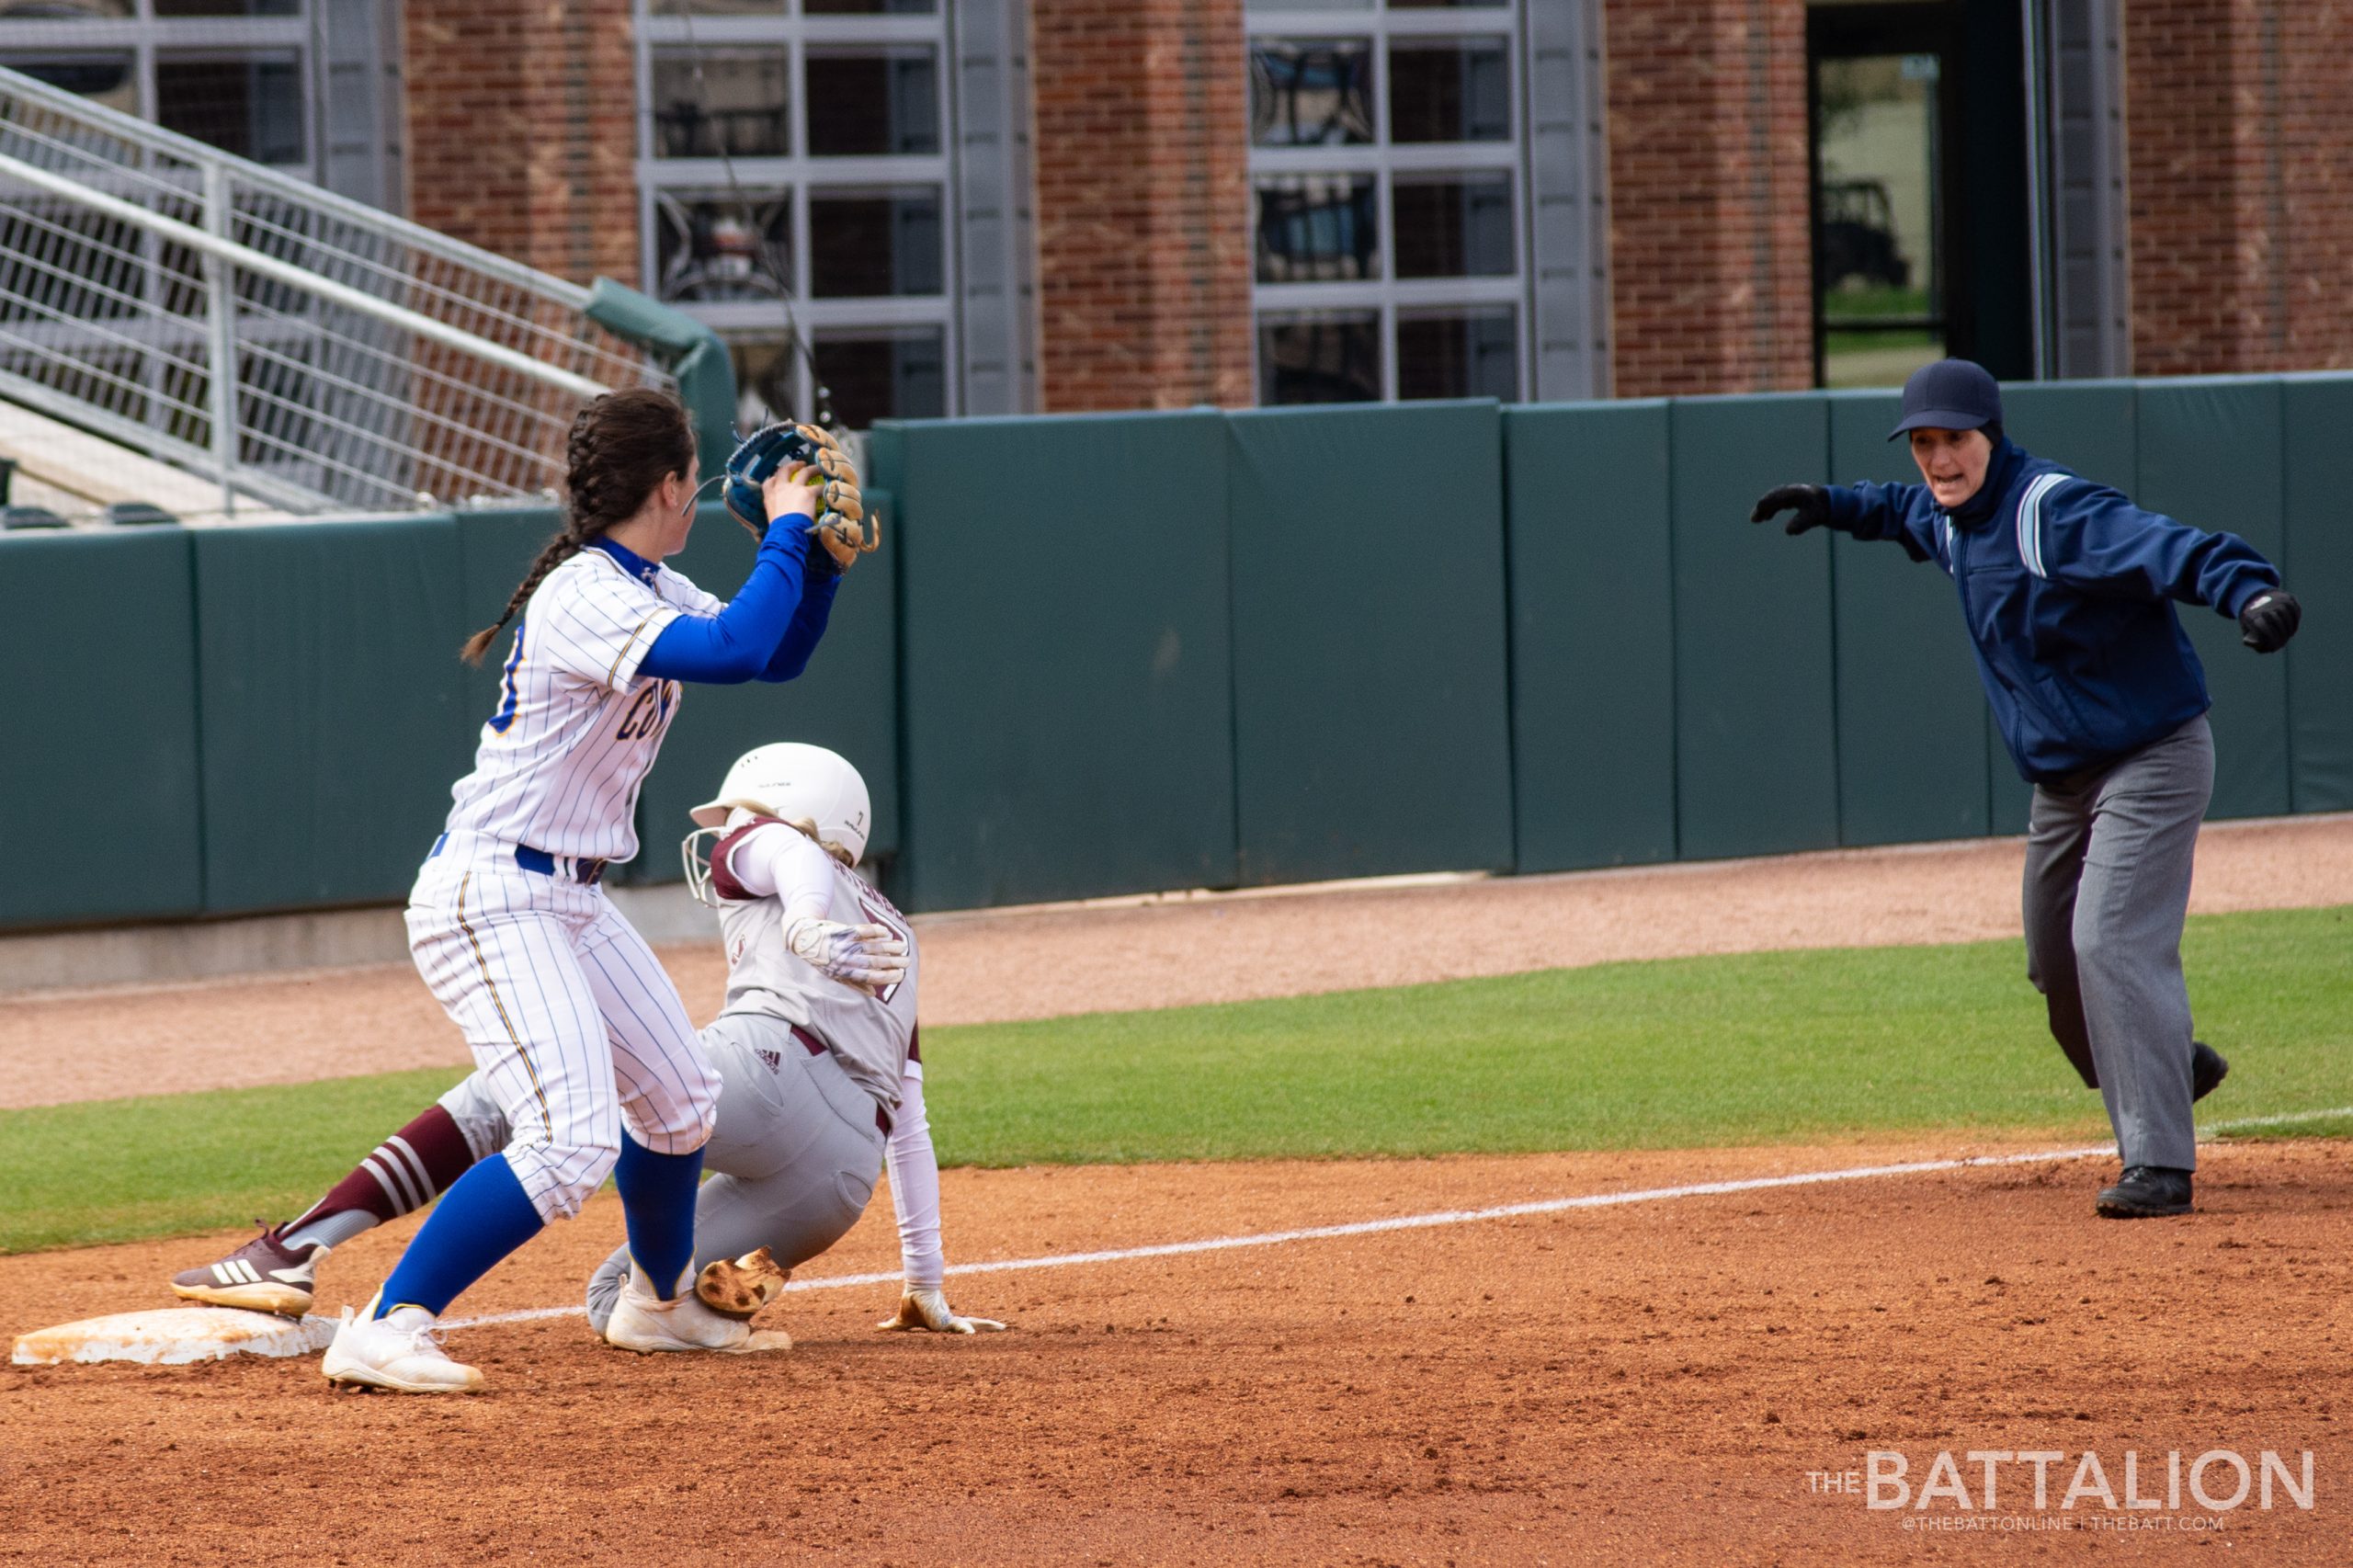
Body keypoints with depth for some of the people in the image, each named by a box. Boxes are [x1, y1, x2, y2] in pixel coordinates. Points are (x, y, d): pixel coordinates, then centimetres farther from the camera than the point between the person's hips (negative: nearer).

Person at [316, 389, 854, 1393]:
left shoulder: (648, 589, 11)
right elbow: (735, 650, -34)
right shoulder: (585, 597, -21)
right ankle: (382, 1333, -23)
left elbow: (777, 654, 20)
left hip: (571, 898, 10)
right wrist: (785, 531, -21)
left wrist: (818, 556, 4)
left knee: (678, 1100, 22)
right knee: (571, 1141, -22)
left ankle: (658, 1301, 45)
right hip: (489, 898, -10)